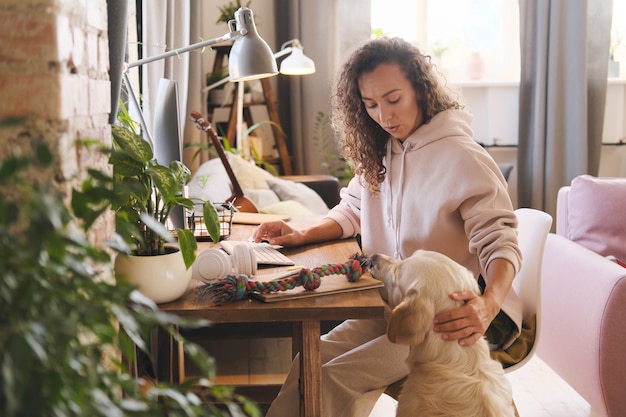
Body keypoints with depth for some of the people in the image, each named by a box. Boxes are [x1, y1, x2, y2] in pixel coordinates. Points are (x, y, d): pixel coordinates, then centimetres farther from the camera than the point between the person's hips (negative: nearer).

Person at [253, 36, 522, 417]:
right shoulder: (378, 152, 9)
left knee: (338, 378, -23)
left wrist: (488, 305, -39)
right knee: (308, 365, -16)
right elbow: (352, 211, 21)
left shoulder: (463, 159, -14)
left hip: (451, 318, -6)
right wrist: (303, 235, 3)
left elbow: (501, 245, -19)